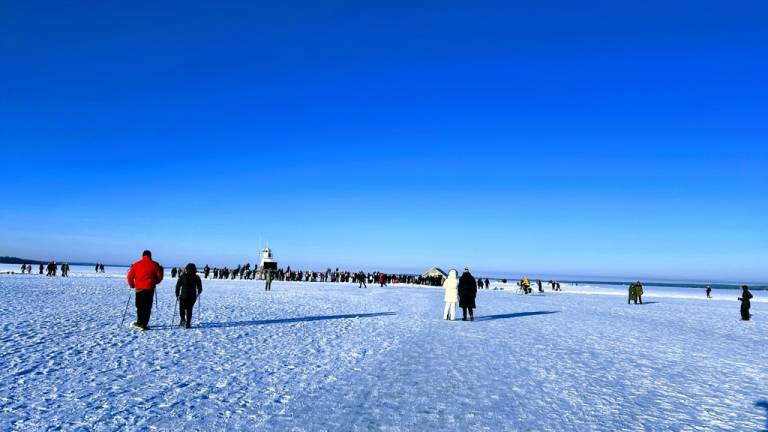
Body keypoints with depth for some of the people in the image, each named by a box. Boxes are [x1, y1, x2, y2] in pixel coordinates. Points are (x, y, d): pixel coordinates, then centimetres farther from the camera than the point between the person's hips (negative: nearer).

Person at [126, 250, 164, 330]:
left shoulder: (136, 264, 3)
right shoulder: (154, 265, 0)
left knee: (139, 306, 17)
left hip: (139, 288, 2)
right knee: (147, 307, 2)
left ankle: (139, 322, 19)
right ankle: (144, 324, -2)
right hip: (150, 289, -2)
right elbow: (159, 276, 2)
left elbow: (130, 276, 4)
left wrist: (132, 285, 21)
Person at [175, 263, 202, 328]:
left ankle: (183, 319, -7)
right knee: (189, 310, 14)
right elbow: (200, 288, 2)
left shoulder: (182, 277, -3)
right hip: (192, 297, 1)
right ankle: (188, 323, 6)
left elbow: (178, 286, -3)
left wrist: (177, 295, 10)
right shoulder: (196, 277, -1)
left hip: (183, 296, -1)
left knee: (182, 309, 15)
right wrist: (198, 293, 23)